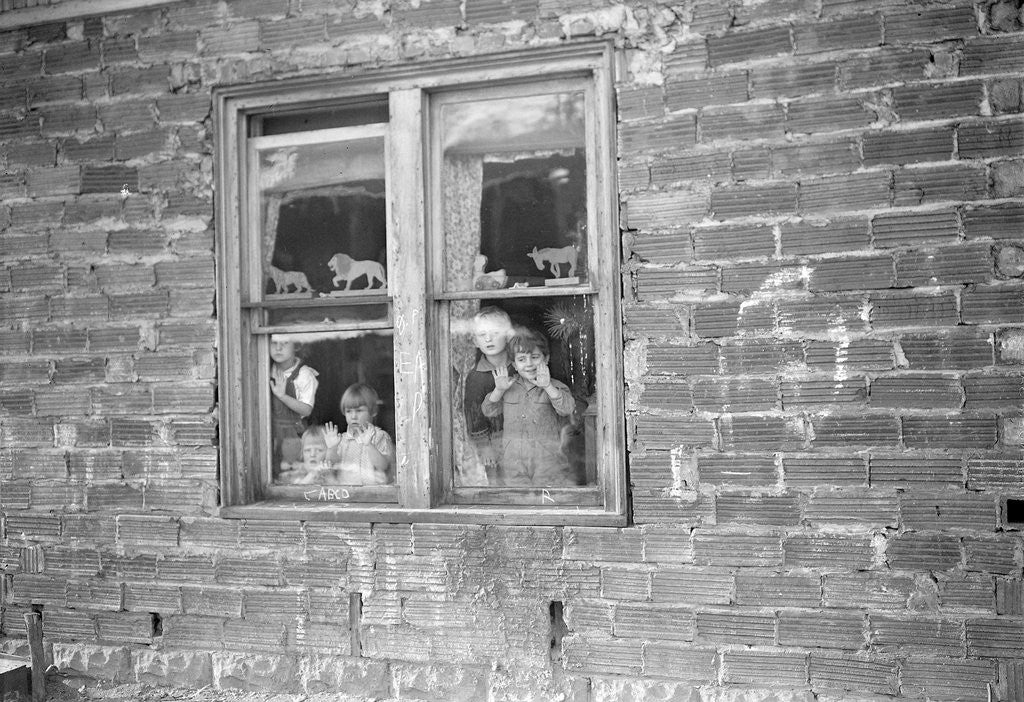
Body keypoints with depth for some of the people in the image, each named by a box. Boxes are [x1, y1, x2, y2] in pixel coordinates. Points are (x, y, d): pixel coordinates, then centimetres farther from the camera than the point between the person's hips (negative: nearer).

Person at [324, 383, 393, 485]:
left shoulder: (380, 437, 5)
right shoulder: (342, 439, 16)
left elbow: (382, 466, -8)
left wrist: (369, 445, -21)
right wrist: (331, 448, -9)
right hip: (342, 486, 4)